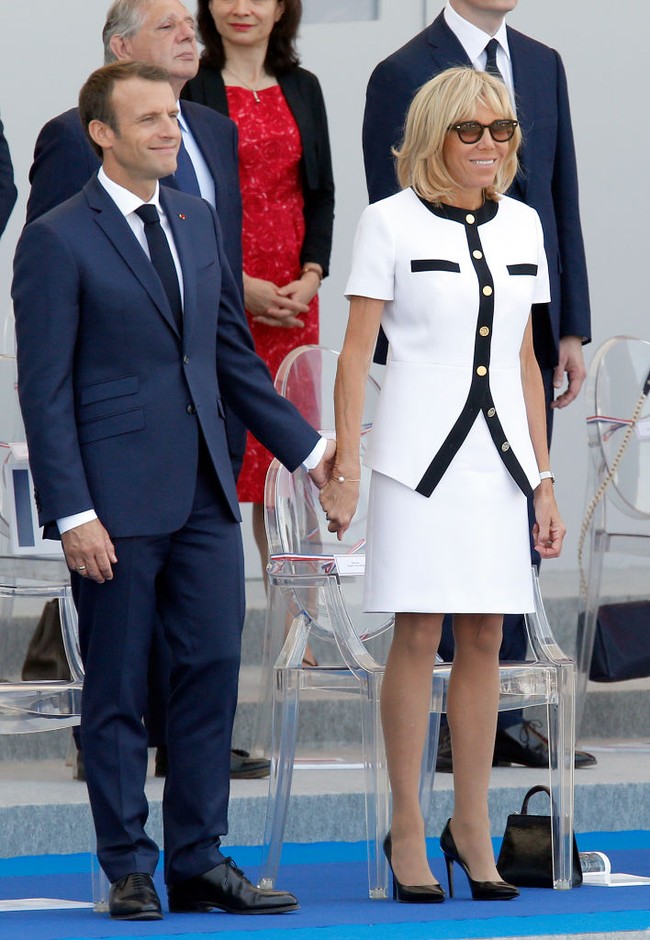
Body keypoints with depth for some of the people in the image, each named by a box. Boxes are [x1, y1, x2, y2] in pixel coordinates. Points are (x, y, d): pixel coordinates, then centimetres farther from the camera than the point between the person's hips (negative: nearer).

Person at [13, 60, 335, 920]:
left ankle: (199, 863, 12)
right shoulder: (58, 241, -7)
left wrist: (306, 447, 16)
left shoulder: (198, 221, 13)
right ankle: (129, 870, 10)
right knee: (117, 688, 2)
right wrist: (72, 512, -15)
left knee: (213, 673, 4)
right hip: (119, 501, -6)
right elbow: (45, 389, -9)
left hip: (204, 494, 6)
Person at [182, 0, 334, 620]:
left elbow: (320, 195, 14)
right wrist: (237, 283, -13)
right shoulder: (189, 87, -2)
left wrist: (311, 277, -2)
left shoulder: (302, 90, 13)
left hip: (292, 299, 4)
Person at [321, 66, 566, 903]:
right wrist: (344, 469, -9)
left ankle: (472, 827, 14)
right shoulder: (390, 222, -3)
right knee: (417, 638, -3)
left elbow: (525, 360, 15)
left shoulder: (522, 225, 11)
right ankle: (406, 829, 5)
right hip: (419, 453, -4)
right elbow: (356, 353, -3)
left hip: (499, 453, 4)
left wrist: (543, 480, 13)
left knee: (486, 642, 5)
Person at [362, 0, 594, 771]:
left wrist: (570, 328, 9)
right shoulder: (404, 76, -7)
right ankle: (438, 725, 3)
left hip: (530, 333, 6)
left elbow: (562, 201, 14)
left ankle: (503, 715, 15)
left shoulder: (543, 66, 13)